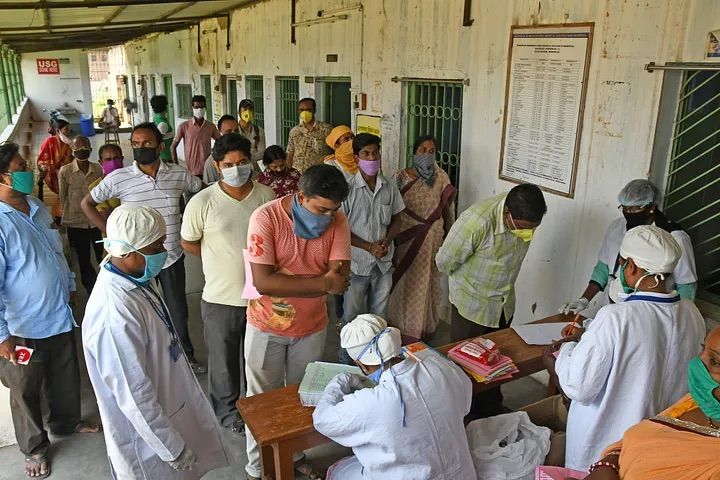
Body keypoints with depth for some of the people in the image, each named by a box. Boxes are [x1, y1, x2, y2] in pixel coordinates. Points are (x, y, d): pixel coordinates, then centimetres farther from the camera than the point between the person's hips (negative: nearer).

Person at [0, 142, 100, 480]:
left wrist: (70, 286, 21)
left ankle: (67, 422, 48)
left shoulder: (39, 209, 2)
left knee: (66, 378, 24)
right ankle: (34, 448, 35)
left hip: (61, 316, 7)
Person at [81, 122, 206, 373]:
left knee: (178, 310, 16)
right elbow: (87, 204, 2)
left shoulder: (179, 174, -6)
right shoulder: (118, 178, -10)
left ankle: (186, 355, 37)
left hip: (173, 256, 2)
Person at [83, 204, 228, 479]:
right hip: (147, 434, -8)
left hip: (170, 408, 8)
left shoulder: (137, 279, -6)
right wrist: (173, 448, -19)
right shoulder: (114, 313, -34)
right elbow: (134, 396, -28)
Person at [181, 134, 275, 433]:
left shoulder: (266, 196, -6)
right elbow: (188, 242, 0)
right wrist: (221, 258, -2)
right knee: (224, 359, 16)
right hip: (221, 297, -2)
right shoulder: (203, 202, -13)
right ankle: (226, 409, 40)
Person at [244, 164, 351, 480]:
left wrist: (284, 284, -28)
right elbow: (263, 282, -29)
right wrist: (323, 282, -32)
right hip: (267, 327, -3)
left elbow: (341, 278, -19)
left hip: (312, 326, 3)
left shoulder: (337, 221, -13)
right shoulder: (266, 217, -23)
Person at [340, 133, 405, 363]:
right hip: (357, 263, -3)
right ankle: (346, 359, 28)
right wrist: (369, 247, -17)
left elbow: (396, 220, 9)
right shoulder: (348, 188, -12)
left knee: (378, 316, 17)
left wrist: (386, 241, -10)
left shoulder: (390, 187, 0)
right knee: (351, 316, 10)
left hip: (384, 263, 4)